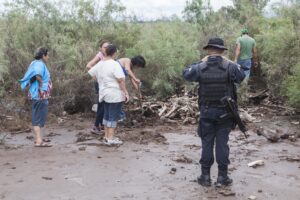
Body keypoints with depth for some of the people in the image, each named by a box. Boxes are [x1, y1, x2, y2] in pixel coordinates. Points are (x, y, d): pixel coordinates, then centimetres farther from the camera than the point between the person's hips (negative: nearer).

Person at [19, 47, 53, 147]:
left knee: (38, 117, 15)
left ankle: (38, 139, 23)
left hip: (40, 95, 10)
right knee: (38, 117, -10)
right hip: (40, 95, -10)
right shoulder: (39, 64, -14)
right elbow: (37, 74, -34)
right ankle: (39, 140, -10)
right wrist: (41, 85, -22)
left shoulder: (37, 63, 16)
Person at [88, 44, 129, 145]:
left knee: (107, 114, 16)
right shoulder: (114, 64, -17)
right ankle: (110, 138, -4)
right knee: (113, 116, -4)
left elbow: (91, 72, 19)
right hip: (115, 94, -8)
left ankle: (106, 136, 21)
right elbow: (121, 80, -19)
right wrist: (126, 92, -14)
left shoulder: (100, 64, 7)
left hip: (104, 93, 8)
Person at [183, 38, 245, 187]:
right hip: (225, 112, -1)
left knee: (207, 143, 10)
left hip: (206, 112, 1)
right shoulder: (229, 67, -11)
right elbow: (241, 77, 5)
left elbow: (186, 73, 8)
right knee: (222, 143, 6)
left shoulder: (200, 68, -8)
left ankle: (205, 176, 15)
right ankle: (222, 177, 12)